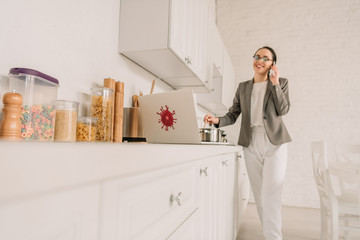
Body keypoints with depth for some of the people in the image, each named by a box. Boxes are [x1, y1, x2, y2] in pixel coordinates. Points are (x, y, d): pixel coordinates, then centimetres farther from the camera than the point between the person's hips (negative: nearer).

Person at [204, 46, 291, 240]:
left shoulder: (281, 82, 9)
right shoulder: (243, 87, 14)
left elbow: (283, 110, -5)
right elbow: (233, 115, 7)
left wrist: (275, 83, -8)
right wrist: (217, 120, -12)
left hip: (275, 143, -2)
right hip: (251, 145, 3)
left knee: (270, 196, -13)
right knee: (259, 196, 8)